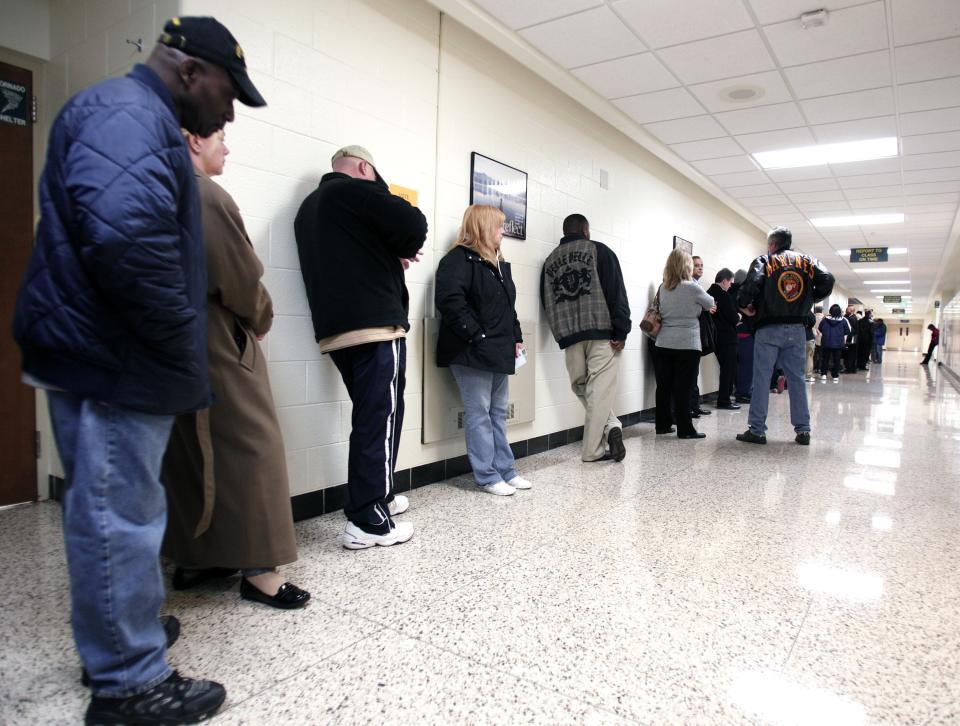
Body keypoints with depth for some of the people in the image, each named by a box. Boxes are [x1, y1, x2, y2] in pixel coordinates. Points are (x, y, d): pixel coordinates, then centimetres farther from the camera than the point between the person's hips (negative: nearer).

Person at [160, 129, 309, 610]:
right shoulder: (205, 195, -14)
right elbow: (242, 280, -16)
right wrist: (261, 322, 3)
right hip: (218, 345, -9)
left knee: (188, 453, 15)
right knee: (250, 449, -2)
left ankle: (191, 558, 26)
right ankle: (258, 571, 3)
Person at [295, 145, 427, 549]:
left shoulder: (310, 206, 23)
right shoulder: (356, 191, -4)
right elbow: (414, 225, -14)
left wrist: (390, 255, 12)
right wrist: (402, 251, 5)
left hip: (335, 331, 9)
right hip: (375, 326, -9)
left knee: (370, 418, 19)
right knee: (380, 420, -6)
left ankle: (376, 496, 28)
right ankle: (367, 522, -4)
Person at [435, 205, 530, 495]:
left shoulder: (499, 263, 19)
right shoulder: (459, 259, -10)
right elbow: (450, 302, -22)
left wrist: (516, 338, 15)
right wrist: (477, 337, -21)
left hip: (498, 352, 9)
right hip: (473, 353, -9)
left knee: (498, 413, 14)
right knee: (479, 415, -1)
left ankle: (505, 470, 24)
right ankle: (487, 477, 7)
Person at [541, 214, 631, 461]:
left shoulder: (550, 260, 17)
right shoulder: (599, 250, 5)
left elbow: (547, 302, 15)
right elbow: (616, 292, -5)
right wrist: (621, 330, -5)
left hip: (569, 336, 4)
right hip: (602, 332, -3)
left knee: (584, 390, 15)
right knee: (600, 391, -2)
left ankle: (610, 427, 3)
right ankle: (592, 450, -5)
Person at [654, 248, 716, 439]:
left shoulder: (663, 288, 7)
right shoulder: (692, 287, -9)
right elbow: (711, 304, 8)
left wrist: (701, 308, 20)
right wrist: (705, 306, 30)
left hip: (664, 343, 6)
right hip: (686, 344, -5)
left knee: (664, 385, 8)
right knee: (682, 387, -3)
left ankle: (662, 425, 16)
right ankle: (685, 429, 3)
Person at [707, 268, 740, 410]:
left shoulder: (709, 293, 7)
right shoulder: (724, 295, -16)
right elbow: (733, 317, -16)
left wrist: (734, 319, 14)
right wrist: (738, 317, 6)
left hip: (715, 338, 8)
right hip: (727, 338, -8)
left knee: (726, 368, 17)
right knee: (729, 369, 0)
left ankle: (725, 397, 22)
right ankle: (724, 400, 2)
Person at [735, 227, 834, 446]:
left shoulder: (764, 261, -1)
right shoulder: (807, 262, 10)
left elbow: (752, 284, -17)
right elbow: (827, 281, -2)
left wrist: (744, 305, -1)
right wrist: (808, 300, 11)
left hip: (769, 329, -3)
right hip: (796, 329, 4)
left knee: (761, 378, 1)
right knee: (796, 378, 9)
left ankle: (757, 430, 2)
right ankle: (803, 430, 11)